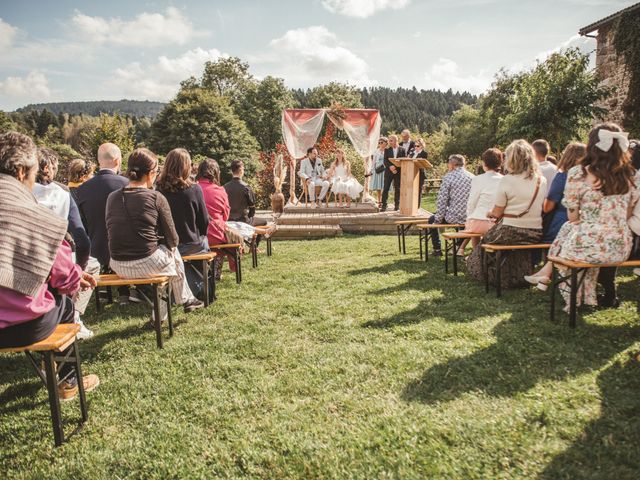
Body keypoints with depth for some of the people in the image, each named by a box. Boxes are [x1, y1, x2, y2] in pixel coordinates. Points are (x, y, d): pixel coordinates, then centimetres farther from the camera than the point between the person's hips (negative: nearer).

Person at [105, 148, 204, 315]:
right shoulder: (156, 198, -12)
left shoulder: (112, 197, 2)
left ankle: (186, 299, 43)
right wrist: (171, 245, 15)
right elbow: (172, 240, -8)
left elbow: (113, 233, 13)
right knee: (174, 254, 27)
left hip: (118, 266, 6)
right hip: (147, 264, -5)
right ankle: (185, 300, 42)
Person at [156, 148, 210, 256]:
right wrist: (200, 237, 11)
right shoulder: (194, 189, -17)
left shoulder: (159, 189, -8)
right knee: (204, 242, 27)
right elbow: (204, 220, -9)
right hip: (191, 246, -3)